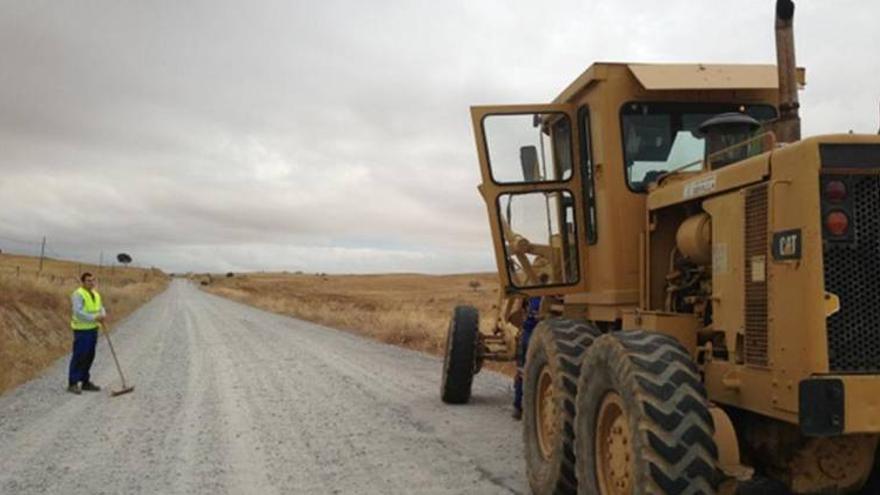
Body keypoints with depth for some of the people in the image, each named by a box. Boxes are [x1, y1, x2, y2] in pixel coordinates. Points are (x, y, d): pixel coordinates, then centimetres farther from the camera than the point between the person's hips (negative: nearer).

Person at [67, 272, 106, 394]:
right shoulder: (78, 294, -12)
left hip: (93, 329, 8)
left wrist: (103, 315, -11)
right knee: (79, 356, -6)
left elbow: (100, 308, 11)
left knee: (89, 357, 11)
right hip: (82, 330, -8)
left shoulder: (95, 294, 15)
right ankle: (72, 384, 0)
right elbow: (78, 312, -22)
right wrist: (94, 318, -25)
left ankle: (85, 382, 19)